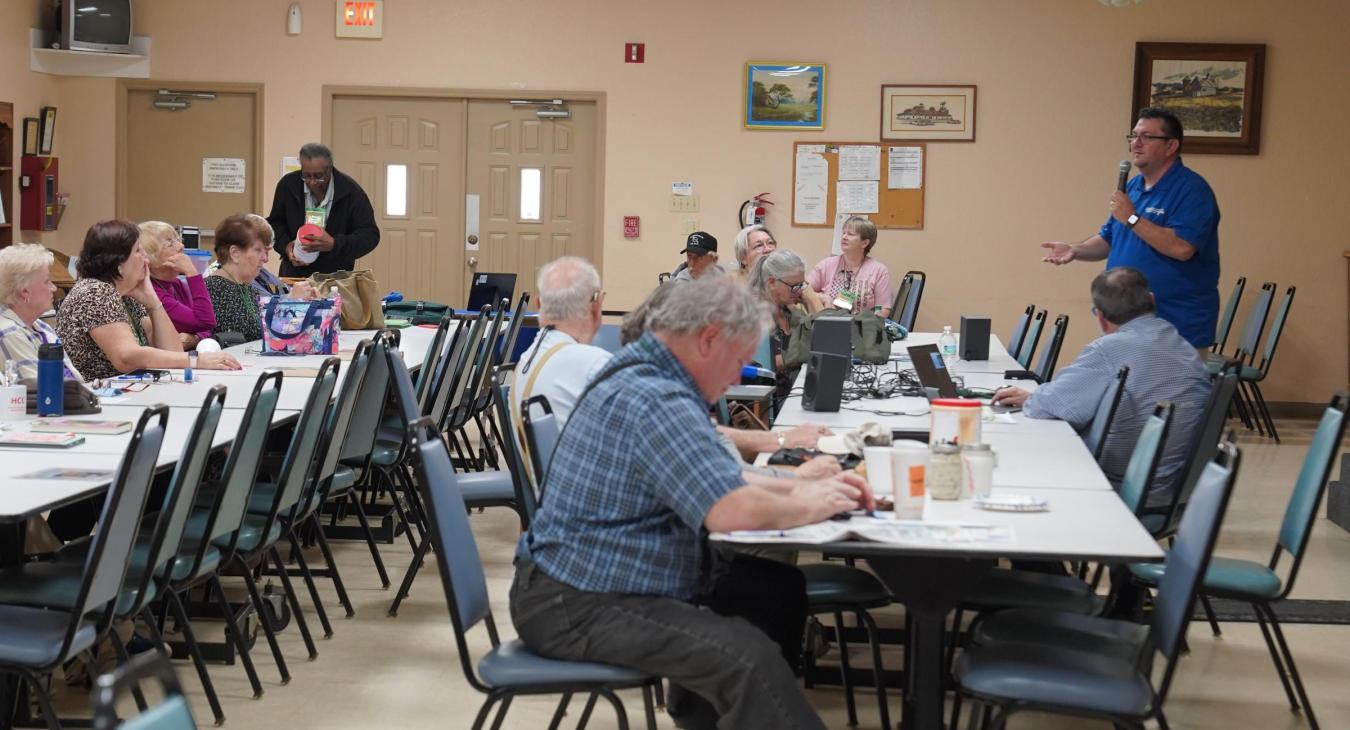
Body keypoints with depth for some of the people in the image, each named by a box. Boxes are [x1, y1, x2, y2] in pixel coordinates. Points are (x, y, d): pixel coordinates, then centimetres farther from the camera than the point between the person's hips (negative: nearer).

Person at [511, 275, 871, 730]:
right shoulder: (654, 399, -22)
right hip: (573, 607, -11)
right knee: (747, 657, -26)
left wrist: (807, 488, 11)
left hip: (590, 577, 11)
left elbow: (713, 481, 22)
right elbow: (730, 511, -30)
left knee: (777, 586, 11)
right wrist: (805, 507, -11)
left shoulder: (643, 377, 12)